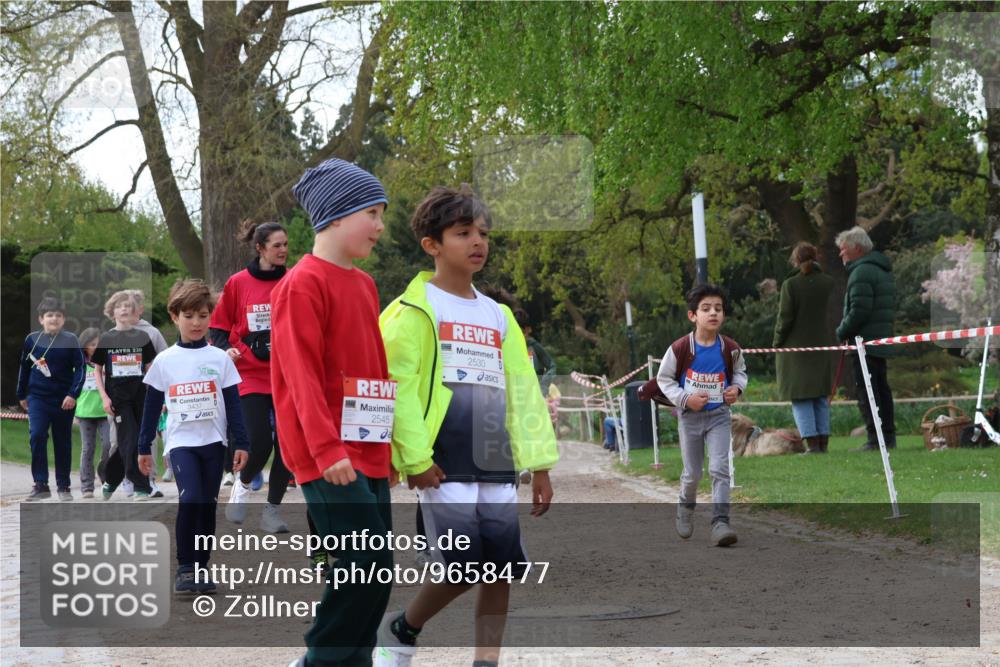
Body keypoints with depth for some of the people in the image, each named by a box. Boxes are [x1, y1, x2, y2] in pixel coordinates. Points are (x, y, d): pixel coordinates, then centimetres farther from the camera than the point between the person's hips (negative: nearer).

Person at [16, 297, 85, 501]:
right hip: (38, 397, 0)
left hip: (64, 400, 0)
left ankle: (63, 486, 19)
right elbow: (24, 367, 13)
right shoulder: (32, 339, 1)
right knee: (37, 436, -16)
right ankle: (40, 484, -11)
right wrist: (21, 395, 17)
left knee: (63, 443, 8)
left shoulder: (70, 340, -5)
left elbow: (80, 369, -4)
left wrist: (73, 394, -14)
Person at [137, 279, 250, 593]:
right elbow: (152, 406, 8)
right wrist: (144, 447, 9)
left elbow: (233, 403, 6)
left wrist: (241, 443, 1)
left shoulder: (219, 358, 4)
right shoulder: (164, 361, 3)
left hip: (213, 442, 2)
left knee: (207, 505, 4)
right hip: (181, 442, -2)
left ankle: (201, 567, 14)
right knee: (189, 499, -19)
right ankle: (185, 567, -11)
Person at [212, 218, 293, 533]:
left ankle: (272, 508, 14)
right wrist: (227, 349, -11)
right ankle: (243, 485, 18)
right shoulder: (238, 283, -1)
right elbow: (219, 327, 7)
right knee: (259, 442, -13)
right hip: (251, 375, -2)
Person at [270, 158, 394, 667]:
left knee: (372, 567, 8)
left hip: (368, 450, 8)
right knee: (368, 562, -13)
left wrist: (389, 439, 19)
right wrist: (328, 448, -22)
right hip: (326, 452, -8)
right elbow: (301, 372, -16)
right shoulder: (302, 285, -10)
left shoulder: (364, 284, 15)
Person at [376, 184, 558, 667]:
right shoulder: (415, 310, -3)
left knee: (501, 569, 0)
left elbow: (522, 392, 17)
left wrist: (539, 463, 13)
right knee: (462, 566, -11)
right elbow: (395, 385, -10)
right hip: (444, 465, -6)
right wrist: (415, 457, -15)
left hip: (496, 465, 6)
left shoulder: (498, 317, 17)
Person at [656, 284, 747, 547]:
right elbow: (664, 379, -3)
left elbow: (740, 371, 13)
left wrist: (737, 388, -8)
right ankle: (686, 507, 39)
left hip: (719, 416, 1)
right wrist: (685, 399, -16)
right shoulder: (680, 348, -14)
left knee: (720, 469, -12)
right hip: (690, 416, -1)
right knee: (692, 473, 9)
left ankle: (720, 522, -14)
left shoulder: (730, 348, -7)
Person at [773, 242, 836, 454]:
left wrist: (777, 342, 0)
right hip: (821, 345, 5)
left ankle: (812, 443, -8)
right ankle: (823, 442, 12)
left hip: (795, 347, -5)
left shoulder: (790, 284, -13)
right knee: (820, 396, 14)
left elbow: (785, 318, -12)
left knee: (800, 397, -1)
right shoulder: (827, 282, 0)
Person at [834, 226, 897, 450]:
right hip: (882, 342, 10)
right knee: (882, 389, 14)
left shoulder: (862, 272, -13)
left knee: (866, 392, -9)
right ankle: (889, 436, 16)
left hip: (865, 341, -10)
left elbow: (859, 311, -21)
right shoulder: (883, 271, 19)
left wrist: (842, 332, -7)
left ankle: (875, 438, -12)